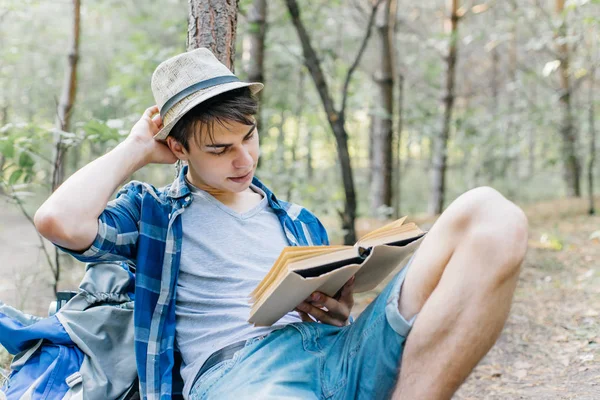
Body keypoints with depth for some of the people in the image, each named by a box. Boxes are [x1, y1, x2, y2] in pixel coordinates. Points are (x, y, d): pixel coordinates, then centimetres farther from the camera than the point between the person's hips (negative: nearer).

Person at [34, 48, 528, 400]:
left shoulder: (298, 221, 32)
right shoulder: (152, 210, 18)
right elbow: (60, 220, -2)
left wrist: (340, 308, 5)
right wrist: (137, 148, 13)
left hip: (338, 349, 7)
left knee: (491, 216, -18)